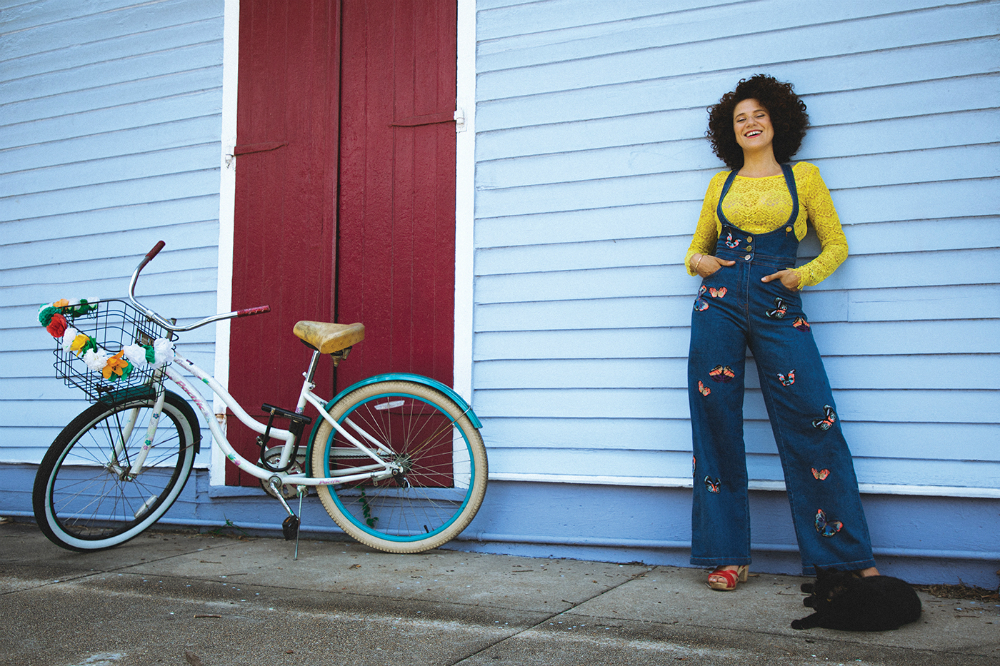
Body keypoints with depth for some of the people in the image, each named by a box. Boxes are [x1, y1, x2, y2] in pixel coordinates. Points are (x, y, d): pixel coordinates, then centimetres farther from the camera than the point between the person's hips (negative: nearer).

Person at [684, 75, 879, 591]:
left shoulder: (804, 176, 13)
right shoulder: (721, 183, 18)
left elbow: (836, 245, 13)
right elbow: (697, 247, 24)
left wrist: (803, 274, -5)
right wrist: (698, 262, 1)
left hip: (779, 306, -2)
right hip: (719, 302, 2)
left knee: (812, 421, -10)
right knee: (716, 424, -2)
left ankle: (849, 557, 1)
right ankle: (728, 556, 7)